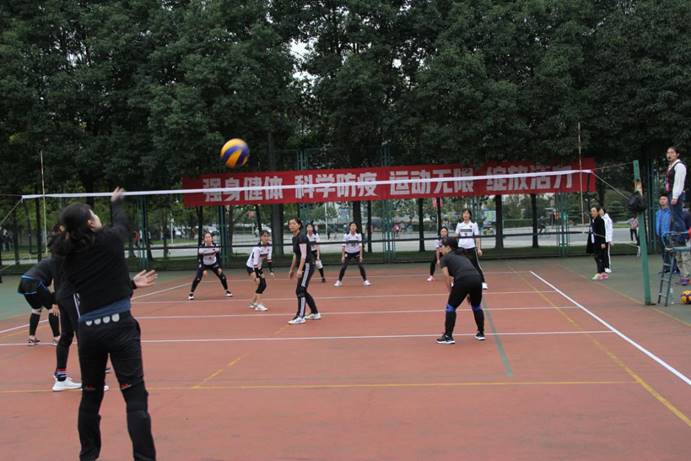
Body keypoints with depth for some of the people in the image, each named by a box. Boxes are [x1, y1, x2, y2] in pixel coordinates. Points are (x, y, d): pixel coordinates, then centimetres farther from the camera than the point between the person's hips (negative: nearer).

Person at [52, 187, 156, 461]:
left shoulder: (68, 258, 8)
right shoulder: (109, 239, -1)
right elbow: (122, 223, 22)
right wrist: (116, 202, 41)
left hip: (88, 329, 5)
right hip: (120, 325, -5)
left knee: (90, 396, 19)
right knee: (135, 397, -4)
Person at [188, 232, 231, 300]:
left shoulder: (215, 246, -17)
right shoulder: (202, 247, -24)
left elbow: (218, 257, -7)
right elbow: (201, 259, -21)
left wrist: (220, 267, -14)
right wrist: (204, 270, -28)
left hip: (213, 264, 2)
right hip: (203, 264, -2)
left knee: (222, 276, -6)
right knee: (198, 278, -21)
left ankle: (227, 291, 16)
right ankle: (191, 293, -8)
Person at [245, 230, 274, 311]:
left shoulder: (269, 246, -8)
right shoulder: (257, 248, -29)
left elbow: (268, 259, 0)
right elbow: (255, 263, -29)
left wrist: (271, 271, -8)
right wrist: (257, 277, -30)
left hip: (259, 267, 8)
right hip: (251, 267, -7)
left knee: (263, 285, 4)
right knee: (261, 284, -18)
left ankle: (252, 303, 18)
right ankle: (259, 304, -15)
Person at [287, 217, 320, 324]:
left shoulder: (302, 237, -15)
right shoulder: (295, 238, 13)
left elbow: (304, 255, -22)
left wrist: (300, 269, -29)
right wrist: (292, 269, 23)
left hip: (307, 266, -10)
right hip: (303, 267, 10)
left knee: (300, 291, -12)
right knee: (303, 291, 14)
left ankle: (300, 317, -10)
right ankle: (315, 313, 24)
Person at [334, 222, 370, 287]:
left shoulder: (359, 235, -7)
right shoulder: (346, 236, -10)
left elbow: (360, 246, -7)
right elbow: (343, 246, -8)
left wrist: (360, 256, -12)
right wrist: (343, 256, -12)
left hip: (356, 253, 1)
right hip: (348, 253, 0)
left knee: (361, 266, -7)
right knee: (343, 267, -4)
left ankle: (365, 281, 4)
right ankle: (339, 281, 9)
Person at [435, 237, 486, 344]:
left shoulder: (445, 258, 16)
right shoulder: (462, 256, 34)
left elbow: (447, 276, 2)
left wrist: (451, 292, 8)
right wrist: (469, 293, 29)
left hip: (463, 280, -6)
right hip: (477, 278, 6)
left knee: (451, 307, 11)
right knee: (477, 306, 28)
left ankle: (448, 336, 10)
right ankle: (481, 333, 34)